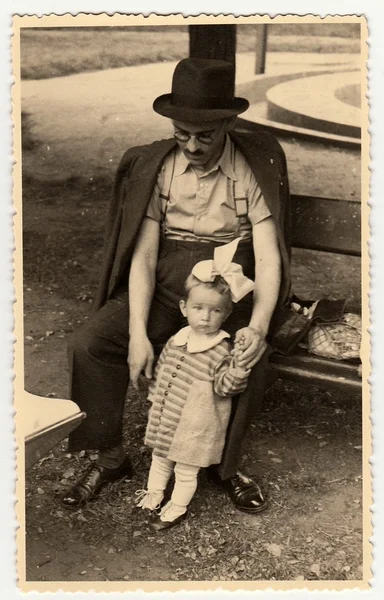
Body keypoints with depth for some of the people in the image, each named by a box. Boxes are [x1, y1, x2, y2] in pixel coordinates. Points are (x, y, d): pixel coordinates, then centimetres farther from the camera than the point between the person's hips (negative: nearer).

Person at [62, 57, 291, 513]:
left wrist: (258, 328, -27)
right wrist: (138, 333, -21)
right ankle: (110, 456, 4)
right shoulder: (154, 167, -4)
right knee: (88, 344, -18)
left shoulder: (255, 168, -7)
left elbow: (268, 256, -11)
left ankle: (224, 466, 1)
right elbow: (144, 254, -9)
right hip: (164, 282, 2)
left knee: (250, 364, -29)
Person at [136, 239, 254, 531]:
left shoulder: (221, 351, -20)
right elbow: (160, 372, 11)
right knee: (160, 456, 25)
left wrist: (238, 366, -38)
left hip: (195, 425, -6)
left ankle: (178, 507, 33)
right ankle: (154, 492, 47)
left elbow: (225, 386, -23)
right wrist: (154, 396, 16)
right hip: (165, 416, 6)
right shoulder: (175, 341, -3)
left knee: (186, 469, 13)